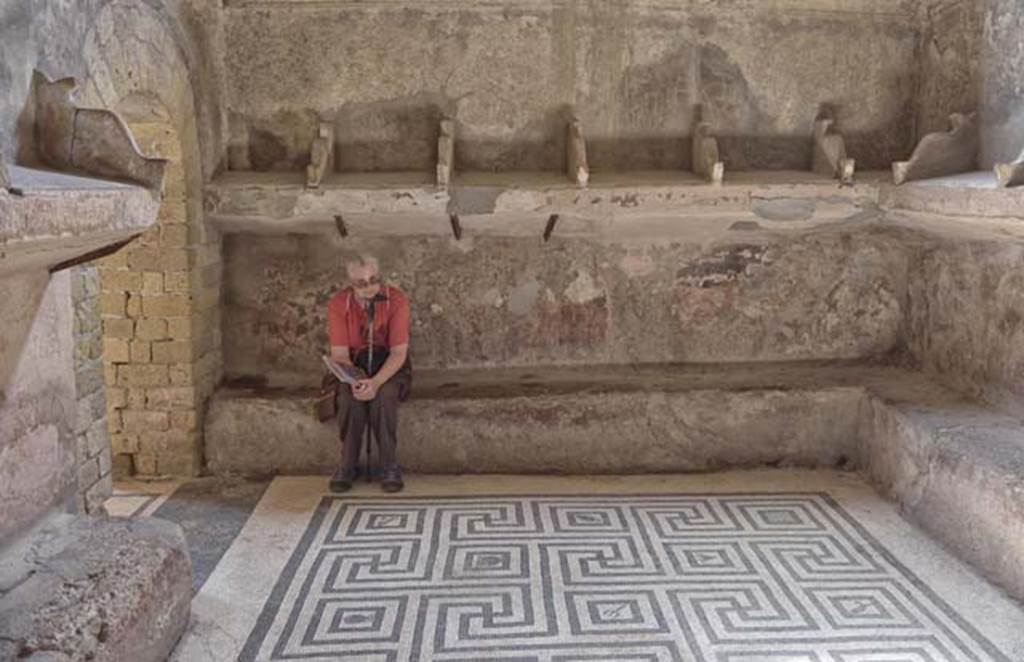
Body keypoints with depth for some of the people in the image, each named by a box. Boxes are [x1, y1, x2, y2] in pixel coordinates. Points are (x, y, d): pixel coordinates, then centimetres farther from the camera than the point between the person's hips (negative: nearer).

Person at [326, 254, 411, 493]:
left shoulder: (396, 300, -16)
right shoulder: (338, 304, -11)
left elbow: (399, 352, -19)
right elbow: (339, 354, -12)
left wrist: (376, 382, -34)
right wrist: (354, 381, -32)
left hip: (390, 365, -1)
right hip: (354, 365, 1)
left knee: (384, 396, -33)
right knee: (349, 397, -31)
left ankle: (389, 466, -20)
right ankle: (348, 466, -15)